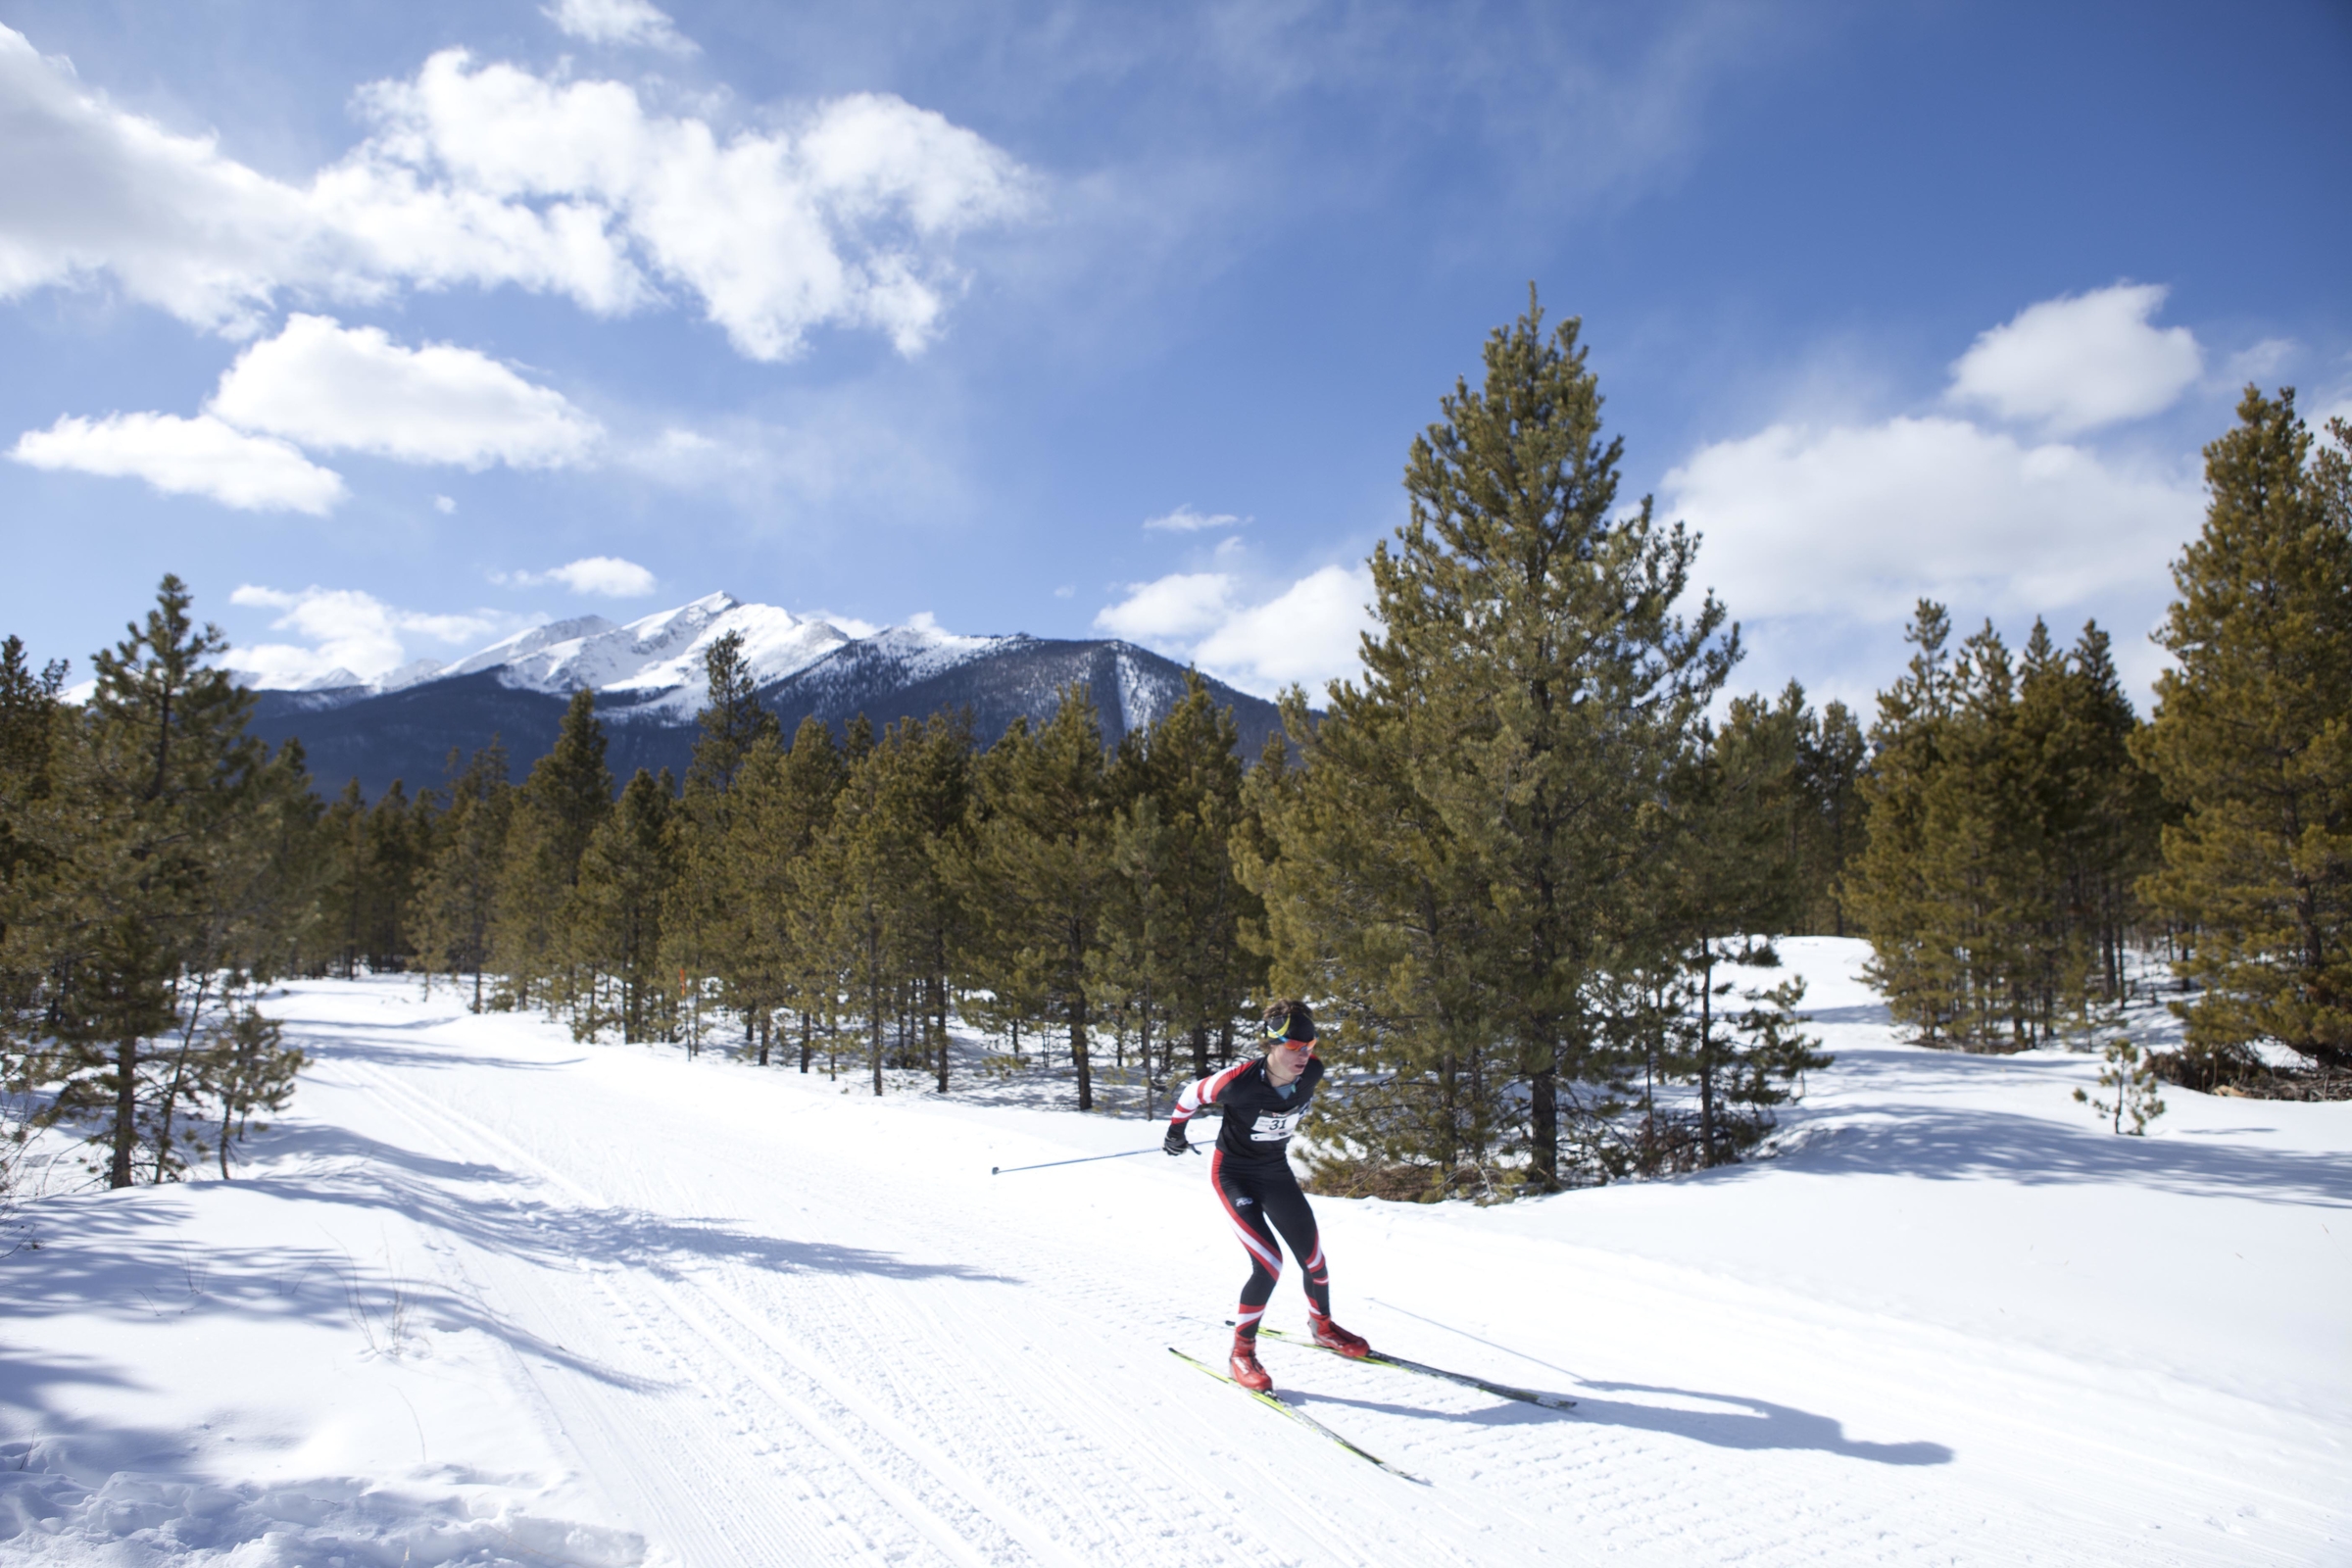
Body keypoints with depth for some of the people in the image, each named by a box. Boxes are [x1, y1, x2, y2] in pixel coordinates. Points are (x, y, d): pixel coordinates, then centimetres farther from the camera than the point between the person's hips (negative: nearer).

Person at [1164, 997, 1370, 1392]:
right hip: (1233, 1173, -5)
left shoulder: (1312, 1072, -18)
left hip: (1276, 1170, 5)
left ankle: (1322, 1327, 39)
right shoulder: (1240, 1081, -33)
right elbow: (1193, 1094, -13)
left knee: (1312, 1255, 9)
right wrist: (1175, 1129, 3)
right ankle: (1242, 1352, 2)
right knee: (1269, 1263, -18)